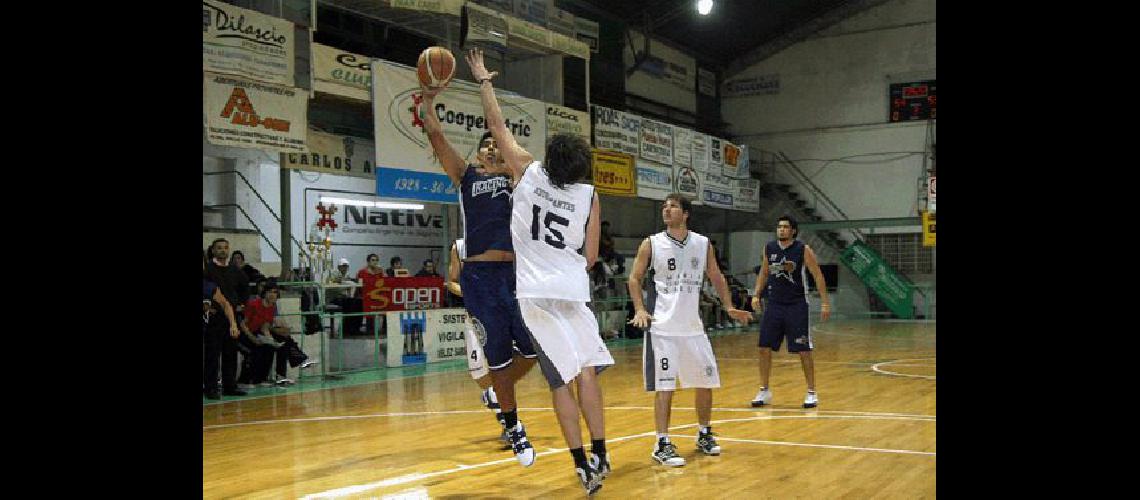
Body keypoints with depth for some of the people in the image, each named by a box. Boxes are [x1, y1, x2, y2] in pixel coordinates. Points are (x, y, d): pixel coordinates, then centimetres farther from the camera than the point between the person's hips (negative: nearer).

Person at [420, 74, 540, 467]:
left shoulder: (514, 177, 13)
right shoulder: (465, 175, 11)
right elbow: (436, 136, 2)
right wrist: (428, 100, -4)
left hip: (514, 273, 2)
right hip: (479, 276, -2)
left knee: (533, 349, 4)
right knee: (498, 355, 3)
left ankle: (496, 393, 33)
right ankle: (513, 429, 20)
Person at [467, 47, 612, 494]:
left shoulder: (528, 172, 1)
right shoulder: (590, 196, 2)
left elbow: (497, 126, 10)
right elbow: (591, 257, 5)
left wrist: (483, 81, 21)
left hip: (533, 293, -1)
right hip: (572, 290, 1)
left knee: (562, 379, -1)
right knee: (586, 369, 12)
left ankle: (584, 465, 0)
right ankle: (599, 453, 11)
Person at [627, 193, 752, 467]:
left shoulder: (703, 244, 5)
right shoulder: (652, 244, -3)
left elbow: (716, 277, 15)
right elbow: (635, 278, 1)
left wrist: (729, 307, 4)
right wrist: (640, 310, -12)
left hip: (693, 326, 4)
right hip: (662, 328, -4)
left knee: (706, 382, 11)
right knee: (664, 387, -6)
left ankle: (704, 435, 30)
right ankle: (662, 444, 2)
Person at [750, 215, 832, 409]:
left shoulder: (803, 250, -8)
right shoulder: (769, 248, 4)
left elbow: (818, 276, -5)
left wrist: (825, 303, -10)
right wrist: (756, 295, 6)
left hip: (797, 306, -4)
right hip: (774, 304, 4)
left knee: (804, 351, -2)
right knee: (764, 348, 2)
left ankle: (811, 393, 10)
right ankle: (764, 391, 15)